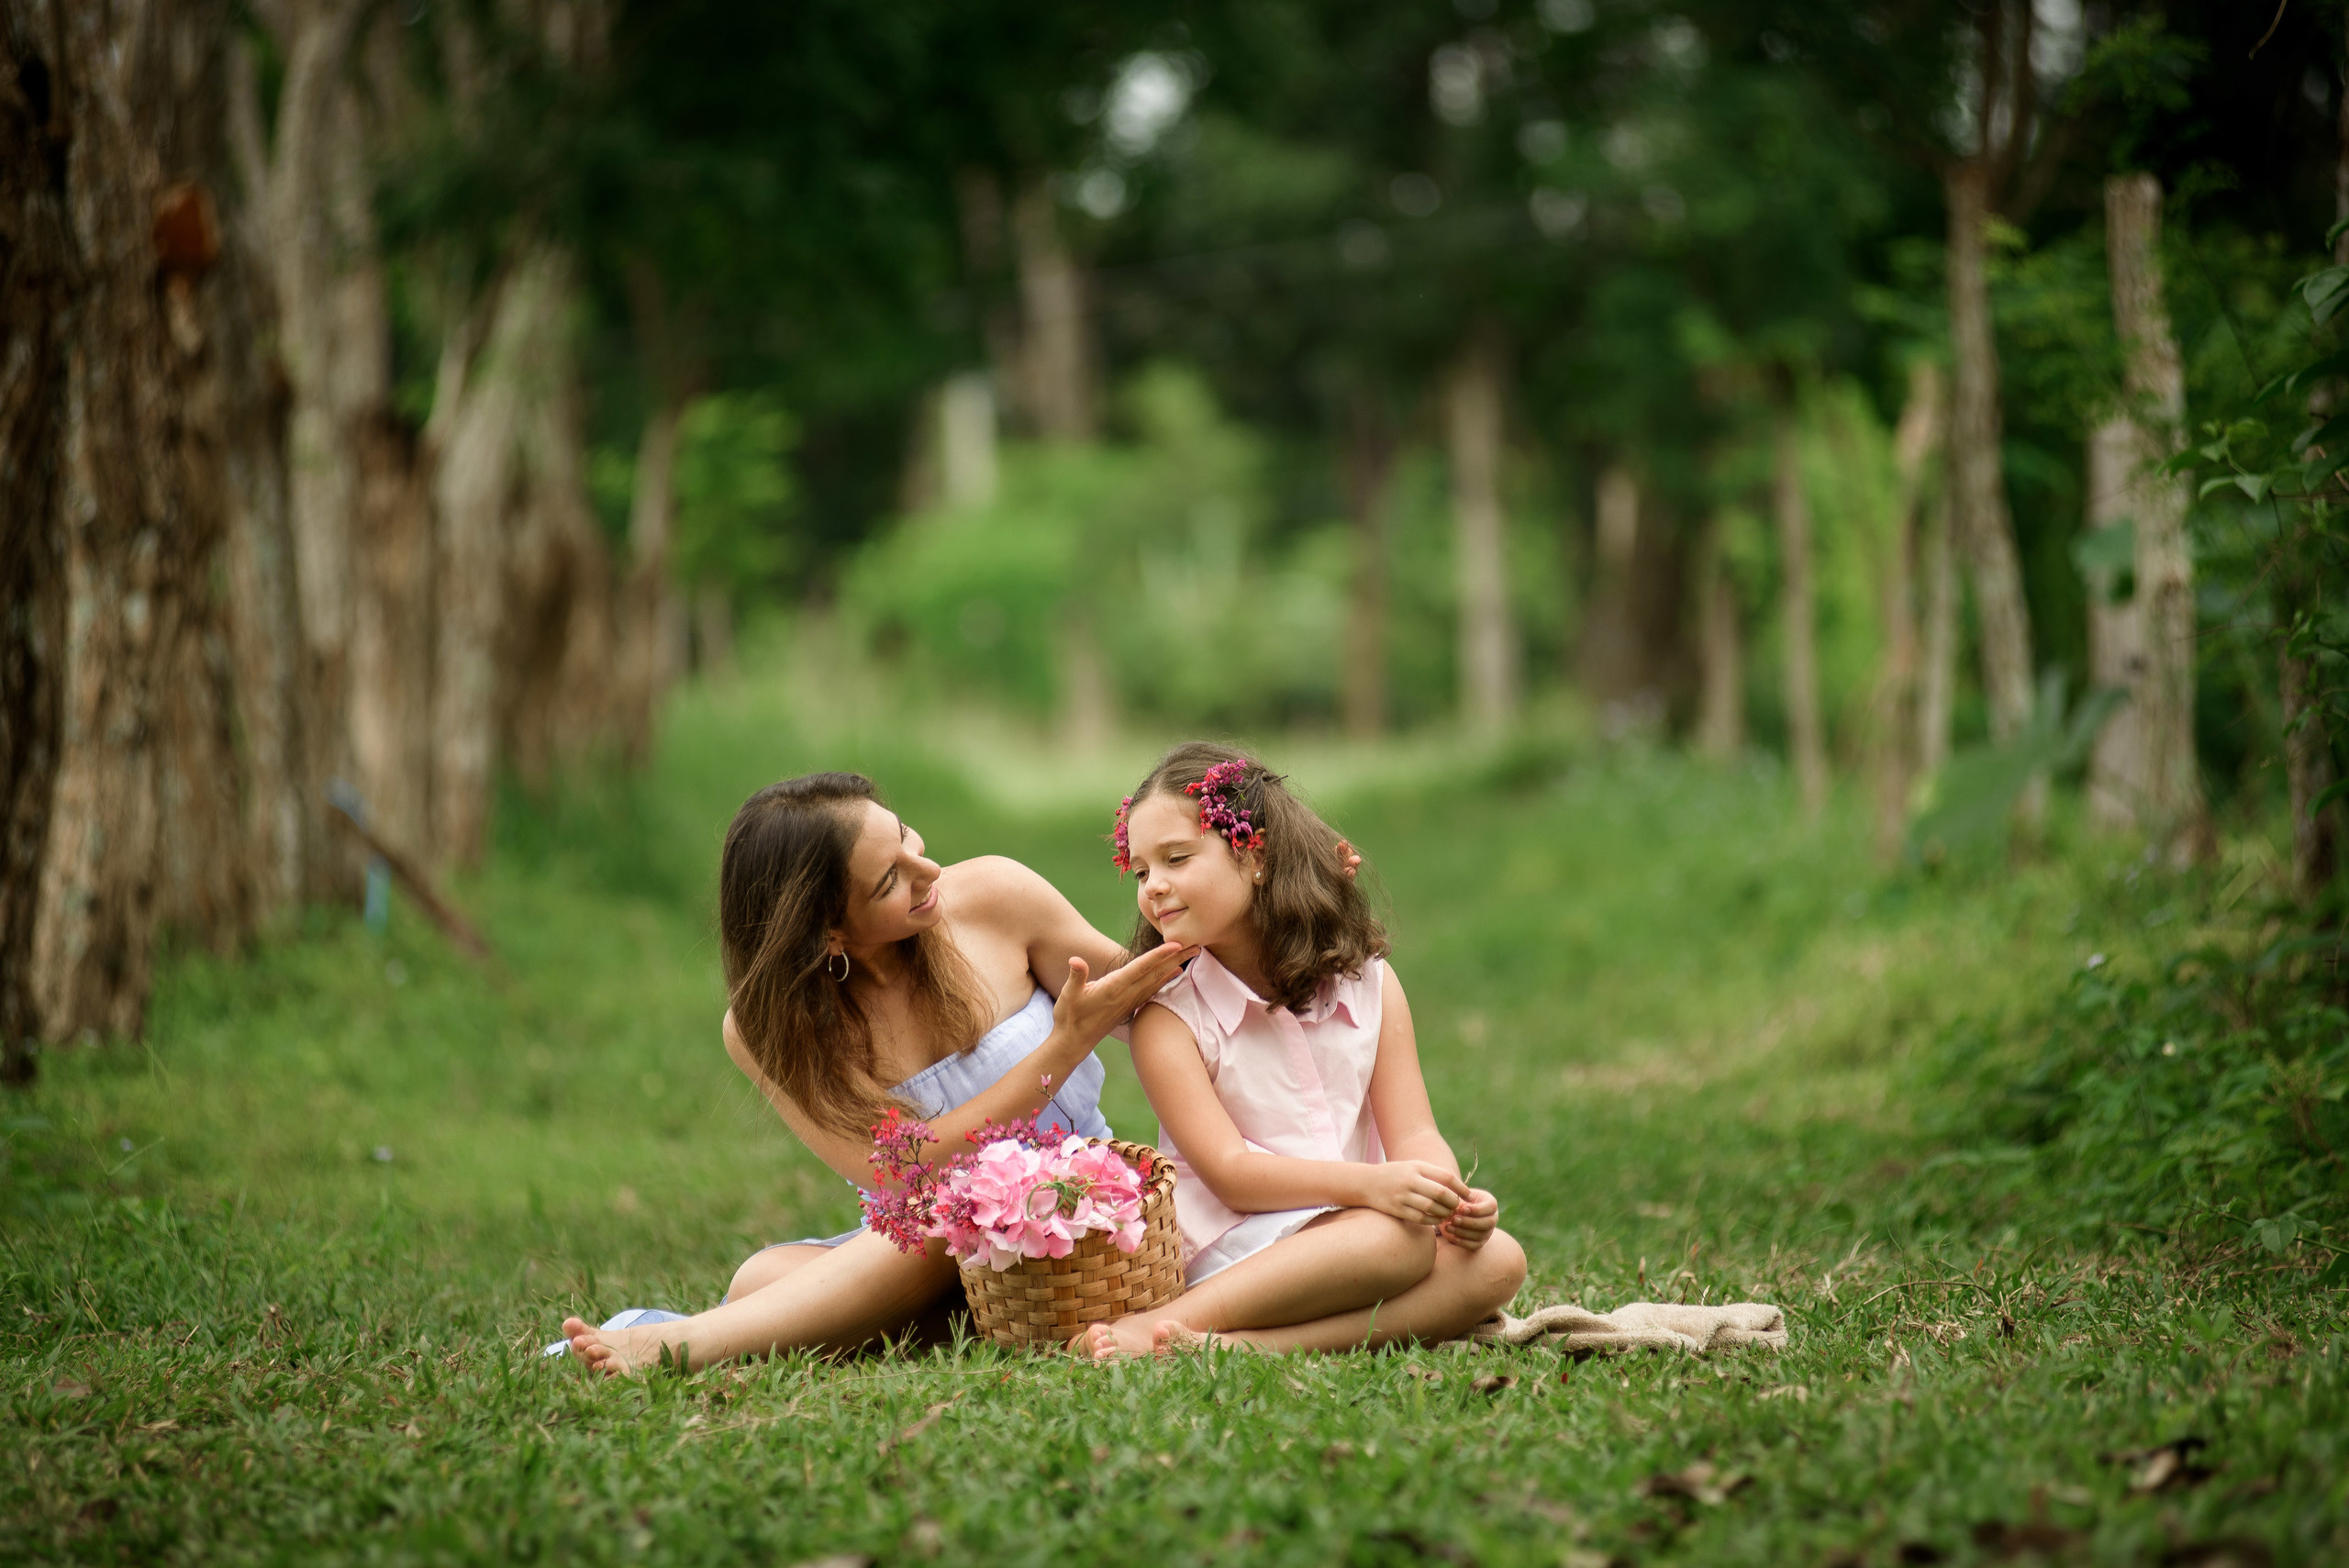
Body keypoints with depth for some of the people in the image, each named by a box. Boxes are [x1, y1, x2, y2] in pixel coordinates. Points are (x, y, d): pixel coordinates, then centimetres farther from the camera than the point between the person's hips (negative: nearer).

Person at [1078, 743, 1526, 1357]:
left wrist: (1451, 1199, -20)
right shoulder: (1167, 1017, -3)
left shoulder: (1368, 983, 10)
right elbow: (1229, 1172, -13)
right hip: (1233, 1248, -5)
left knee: (1497, 1260, -24)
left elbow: (1412, 1134, 4)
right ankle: (1157, 1327, -37)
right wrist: (1369, 1184, -27)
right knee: (1399, 1238, -32)